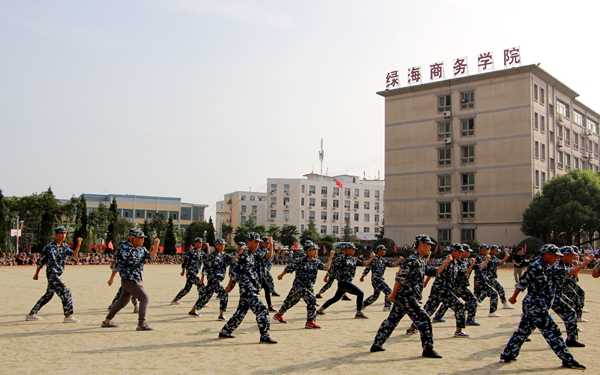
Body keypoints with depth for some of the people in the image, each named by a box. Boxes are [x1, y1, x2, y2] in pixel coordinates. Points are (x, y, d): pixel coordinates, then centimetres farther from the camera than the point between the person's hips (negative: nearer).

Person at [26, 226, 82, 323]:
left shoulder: (65, 246, 9)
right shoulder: (49, 247, -9)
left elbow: (74, 254, -8)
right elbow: (41, 261, -1)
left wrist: (79, 244, -22)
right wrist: (36, 274, 5)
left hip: (57, 275, 8)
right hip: (51, 274, -8)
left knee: (48, 295, 16)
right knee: (66, 292, -12)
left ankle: (31, 314, 27)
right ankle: (68, 316, -8)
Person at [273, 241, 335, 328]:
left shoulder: (316, 262, 2)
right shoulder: (300, 261, -15)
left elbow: (326, 267, -11)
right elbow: (288, 268, -3)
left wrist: (331, 257, -21)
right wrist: (281, 275, 10)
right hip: (299, 285, -6)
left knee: (291, 301, 17)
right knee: (311, 300, -17)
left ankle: (279, 315, 35)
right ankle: (310, 321, -11)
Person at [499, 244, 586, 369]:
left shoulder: (552, 268, 11)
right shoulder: (536, 267, -16)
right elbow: (522, 283, -12)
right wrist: (514, 297, -3)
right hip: (535, 305, -9)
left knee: (523, 331, 12)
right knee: (552, 331, -3)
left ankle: (507, 355, 18)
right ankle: (568, 360, 5)